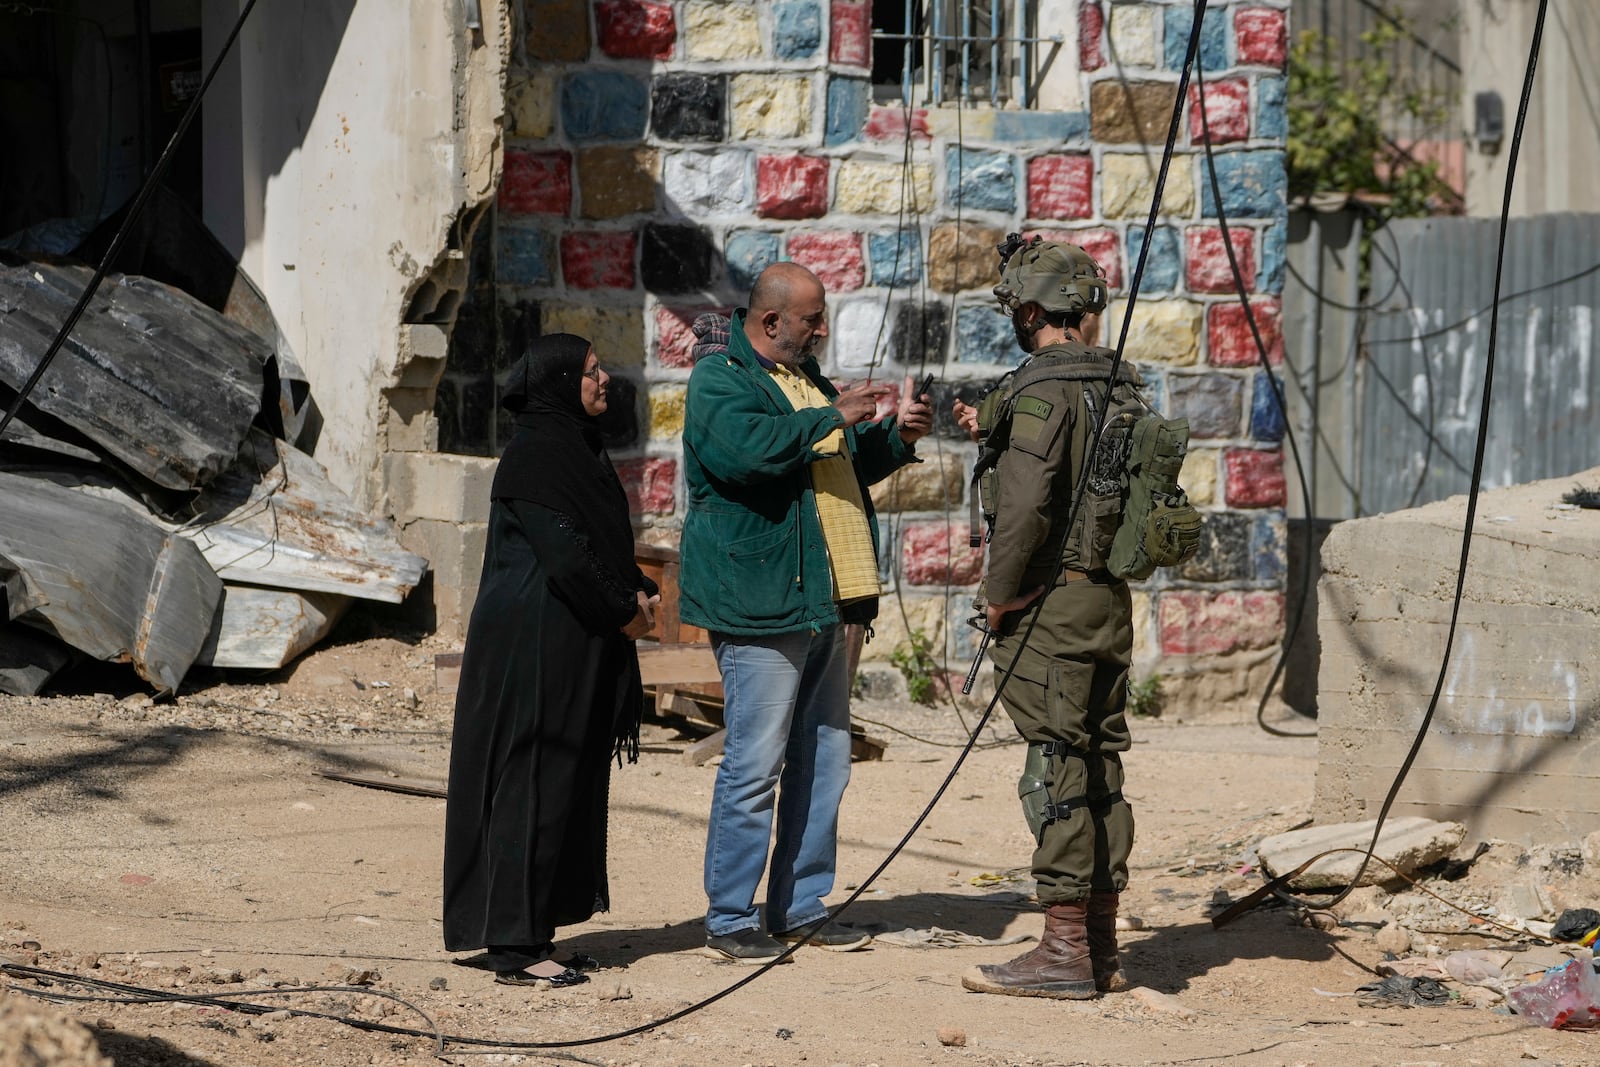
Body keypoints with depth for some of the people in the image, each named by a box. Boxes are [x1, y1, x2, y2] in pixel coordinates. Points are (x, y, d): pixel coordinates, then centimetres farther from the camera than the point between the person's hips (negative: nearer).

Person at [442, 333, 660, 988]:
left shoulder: (573, 448, 16)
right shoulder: (535, 454, -15)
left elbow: (601, 541, 20)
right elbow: (561, 547, -21)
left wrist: (635, 590, 2)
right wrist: (621, 611, -12)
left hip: (576, 648, 10)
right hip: (537, 644, -10)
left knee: (569, 782, 11)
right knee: (534, 780, -8)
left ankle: (530, 934, 16)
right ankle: (515, 947, -6)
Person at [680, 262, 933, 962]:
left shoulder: (805, 377, 20)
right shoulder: (720, 379, -7)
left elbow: (847, 469, 33)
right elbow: (745, 448, -28)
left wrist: (895, 437, 14)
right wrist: (832, 418, -20)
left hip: (825, 606, 9)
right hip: (760, 607, -9)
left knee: (824, 762, 12)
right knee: (755, 766, -8)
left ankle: (801, 906, 20)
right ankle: (729, 918, -2)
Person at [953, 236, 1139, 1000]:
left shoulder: (1043, 390, -15)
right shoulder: (1118, 386, 11)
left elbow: (1027, 503, -23)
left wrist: (999, 593, -11)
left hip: (1050, 599, -9)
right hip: (1111, 596, 9)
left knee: (1055, 770, -6)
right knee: (1100, 770, 11)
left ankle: (1065, 953, -6)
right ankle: (1100, 948, 16)